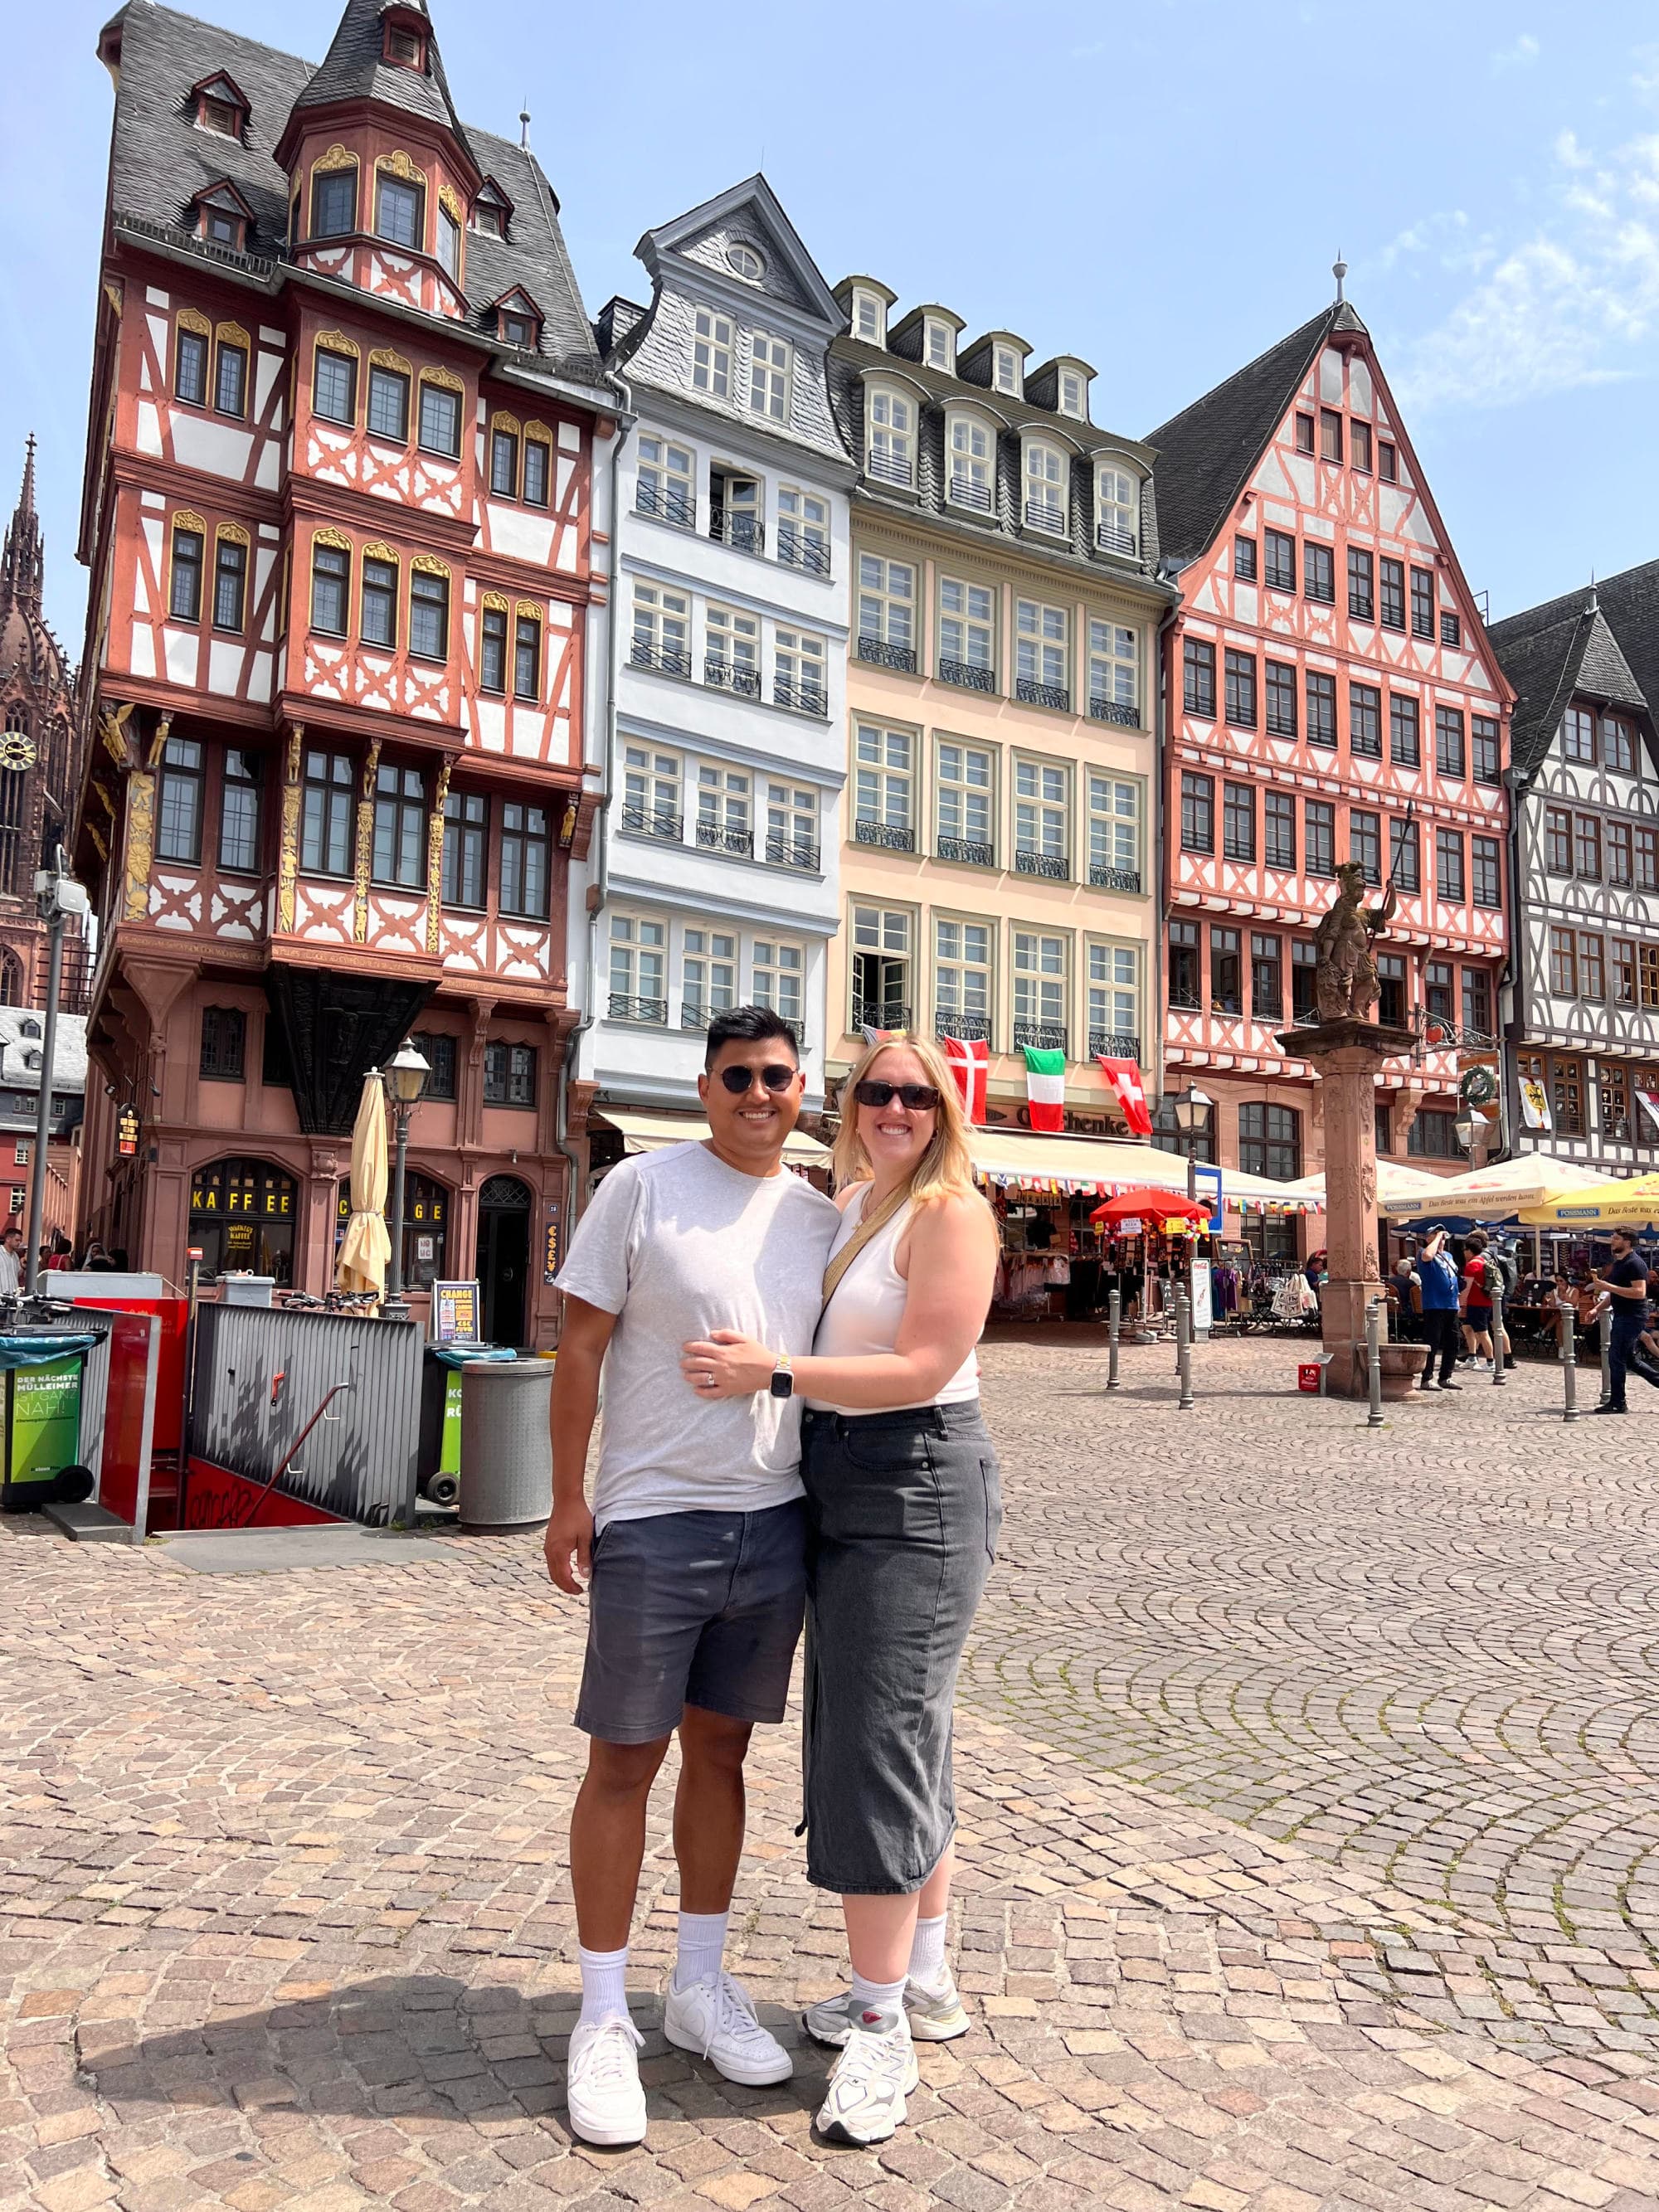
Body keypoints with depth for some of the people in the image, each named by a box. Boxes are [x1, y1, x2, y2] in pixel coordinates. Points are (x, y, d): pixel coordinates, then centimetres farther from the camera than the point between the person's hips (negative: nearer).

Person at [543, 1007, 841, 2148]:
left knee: (721, 1749, 16)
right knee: (625, 1762, 5)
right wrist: (568, 1498, -8)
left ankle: (701, 1986, 33)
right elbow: (582, 1345, -6)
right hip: (654, 1521, -4)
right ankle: (604, 2021, 22)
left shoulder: (822, 1218, 6)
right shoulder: (643, 1187, -7)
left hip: (776, 1525, 4)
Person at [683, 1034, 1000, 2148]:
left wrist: (771, 1372, -24)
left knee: (879, 1740, -5)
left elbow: (921, 1371, -21)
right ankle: (926, 1981, 32)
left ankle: (881, 2028, 8)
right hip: (840, 1489, 9)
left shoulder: (951, 1212, -12)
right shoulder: (848, 1202, 11)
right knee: (903, 1734, 17)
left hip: (917, 1491, -8)